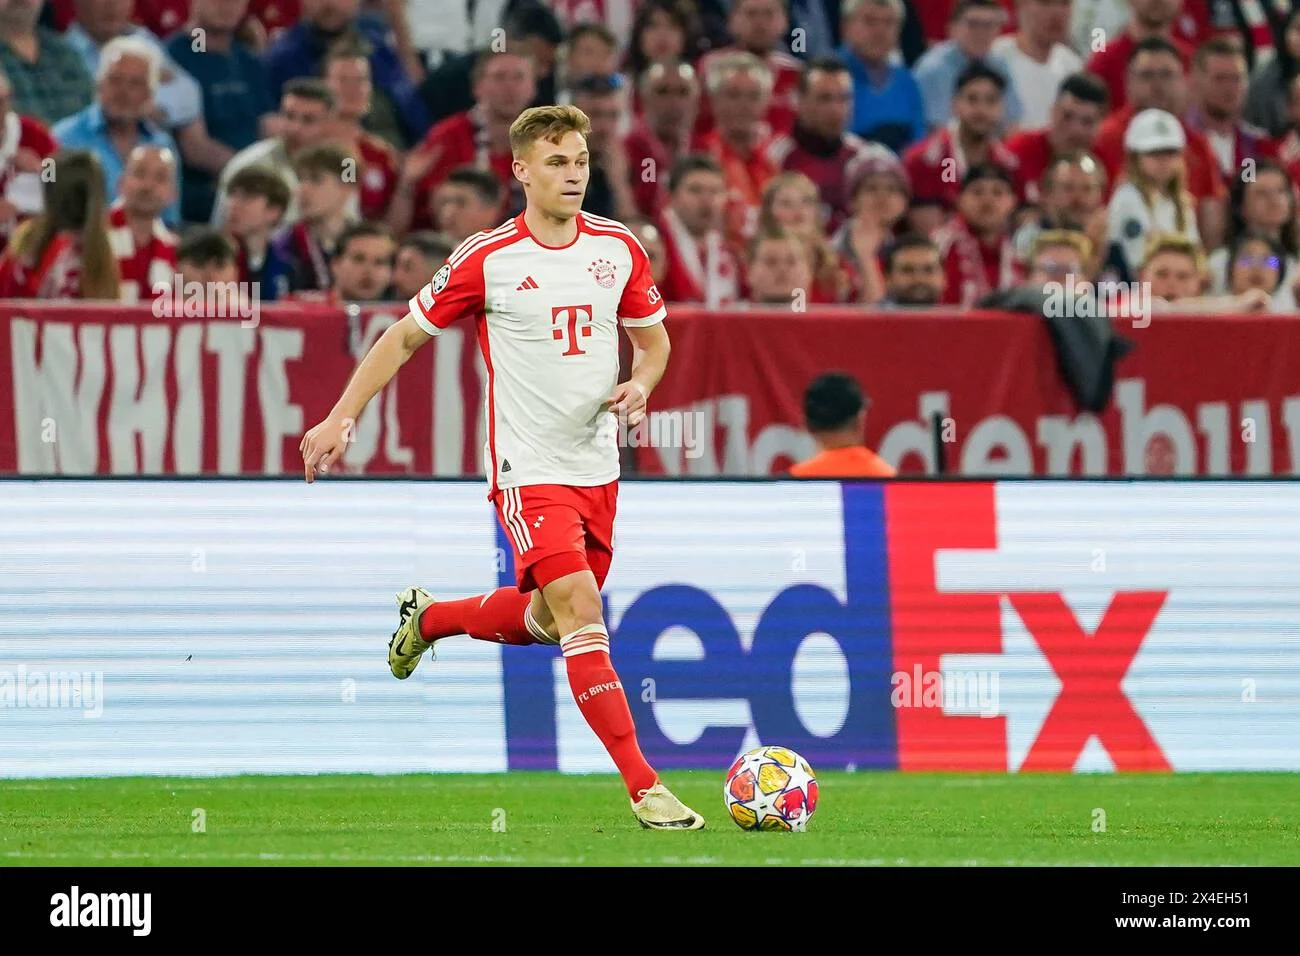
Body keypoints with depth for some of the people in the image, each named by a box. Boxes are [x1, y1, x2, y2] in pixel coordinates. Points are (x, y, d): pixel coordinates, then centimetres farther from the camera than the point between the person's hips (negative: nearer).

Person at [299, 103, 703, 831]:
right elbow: (405, 337, 0)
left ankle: (429, 618, 44)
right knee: (581, 610, -18)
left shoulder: (619, 247, 2)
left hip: (597, 467, 6)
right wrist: (341, 419, -6)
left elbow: (654, 338, 16)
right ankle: (644, 787, -20)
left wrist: (641, 384, -6)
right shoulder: (488, 259, -9)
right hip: (529, 465, -6)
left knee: (548, 622, 16)